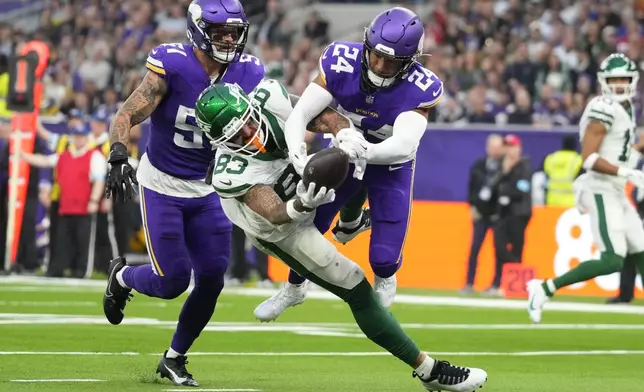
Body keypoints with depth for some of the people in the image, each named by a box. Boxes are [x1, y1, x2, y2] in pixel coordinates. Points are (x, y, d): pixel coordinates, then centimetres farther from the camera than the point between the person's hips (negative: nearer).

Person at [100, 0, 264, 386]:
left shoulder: (248, 72, -9)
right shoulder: (172, 66, -22)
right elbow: (127, 116, -23)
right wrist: (119, 158, -40)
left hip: (206, 188, 4)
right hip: (162, 184, -4)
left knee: (212, 278, -2)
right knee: (173, 280, -7)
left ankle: (174, 358, 20)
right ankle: (121, 277, 29)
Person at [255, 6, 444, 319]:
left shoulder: (420, 88, -32)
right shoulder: (341, 62, -28)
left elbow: (404, 145, -43)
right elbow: (299, 114, -29)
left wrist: (363, 151, -60)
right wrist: (297, 154, -47)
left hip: (390, 164, -2)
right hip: (343, 153, 2)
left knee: (384, 254, -8)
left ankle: (384, 278, 31)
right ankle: (294, 289, 37)